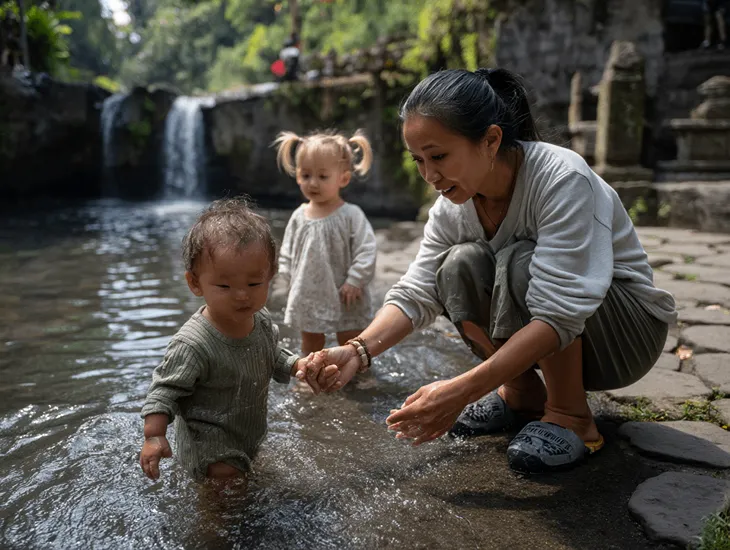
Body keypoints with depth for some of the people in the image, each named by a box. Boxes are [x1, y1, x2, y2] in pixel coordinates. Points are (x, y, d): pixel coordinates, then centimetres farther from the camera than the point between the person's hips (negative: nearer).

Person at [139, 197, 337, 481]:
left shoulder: (262, 321, -11)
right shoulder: (192, 345, -33)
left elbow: (275, 358, 6)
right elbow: (165, 390, -22)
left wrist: (301, 366, -12)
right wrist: (154, 437, -27)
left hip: (250, 434, 7)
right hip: (208, 444, -7)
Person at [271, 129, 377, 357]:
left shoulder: (351, 215, -14)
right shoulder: (299, 217, -1)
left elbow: (366, 250, -15)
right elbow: (287, 253, 7)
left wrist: (354, 281, -18)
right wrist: (285, 283, 3)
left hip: (343, 296, -4)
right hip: (308, 296, 4)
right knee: (310, 342, 20)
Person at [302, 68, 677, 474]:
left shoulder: (564, 180, -29)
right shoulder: (453, 205, -9)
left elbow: (560, 316, -36)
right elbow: (416, 293, -14)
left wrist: (462, 391, -42)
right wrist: (358, 351, -32)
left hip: (631, 328, -5)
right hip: (538, 343, 5)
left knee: (520, 262, -32)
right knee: (461, 265, -21)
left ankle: (571, 416, -14)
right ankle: (522, 394, -1)